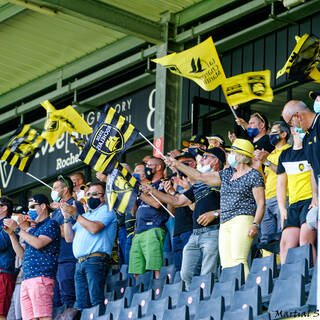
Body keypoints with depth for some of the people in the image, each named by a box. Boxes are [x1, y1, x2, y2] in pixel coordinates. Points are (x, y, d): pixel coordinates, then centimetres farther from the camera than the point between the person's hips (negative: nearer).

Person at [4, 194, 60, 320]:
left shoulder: (51, 224, 2)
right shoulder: (32, 230, 27)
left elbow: (38, 243, -14)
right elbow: (22, 254, 23)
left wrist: (17, 228, -6)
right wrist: (11, 234, 14)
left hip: (41, 277, -8)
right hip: (26, 279, 8)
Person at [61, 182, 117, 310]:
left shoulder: (106, 211, 5)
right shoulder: (85, 216, 29)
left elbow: (94, 228, -13)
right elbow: (69, 238, 23)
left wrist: (75, 214, -5)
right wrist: (67, 217, 11)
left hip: (96, 260, -8)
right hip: (80, 263, 8)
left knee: (97, 302, -16)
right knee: (81, 305, 0)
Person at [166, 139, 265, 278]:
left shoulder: (254, 175, 2)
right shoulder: (227, 174, 23)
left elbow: (261, 203, -3)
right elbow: (200, 176, 25)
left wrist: (255, 224, -16)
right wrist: (177, 164, 24)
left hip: (242, 220, -7)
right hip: (224, 224, 7)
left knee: (238, 261, -22)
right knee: (226, 264, -5)